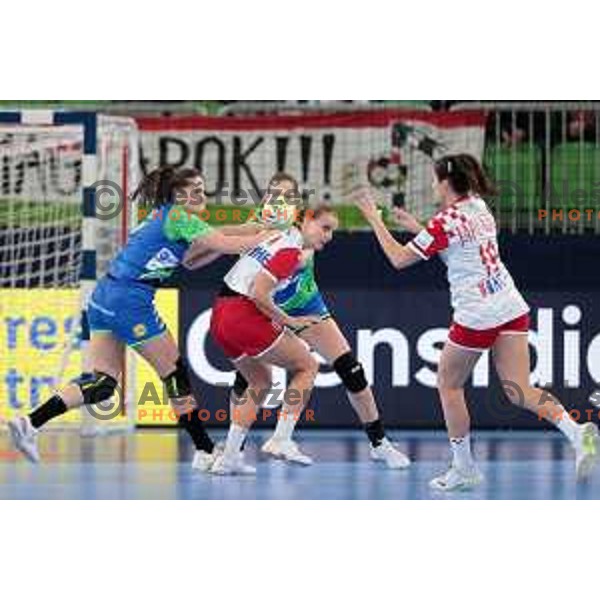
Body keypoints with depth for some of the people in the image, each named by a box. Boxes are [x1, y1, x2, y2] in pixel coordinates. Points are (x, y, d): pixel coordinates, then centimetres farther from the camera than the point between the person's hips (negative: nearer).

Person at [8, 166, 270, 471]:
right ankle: (206, 452, 10)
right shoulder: (178, 217, -6)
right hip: (129, 301, -9)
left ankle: (29, 423, -9)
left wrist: (250, 231, 19)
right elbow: (226, 245, -11)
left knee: (103, 382, 4)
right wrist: (265, 237, 3)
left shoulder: (161, 215, 21)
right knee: (175, 373, 3)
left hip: (103, 297, 9)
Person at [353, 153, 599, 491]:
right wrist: (417, 228, 27)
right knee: (520, 391, 1)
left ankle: (464, 468, 16)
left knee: (449, 385, 13)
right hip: (512, 310, 7)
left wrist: (375, 219, 2)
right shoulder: (479, 208, 12)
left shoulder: (446, 222, -11)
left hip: (476, 316, -7)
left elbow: (399, 259, -6)